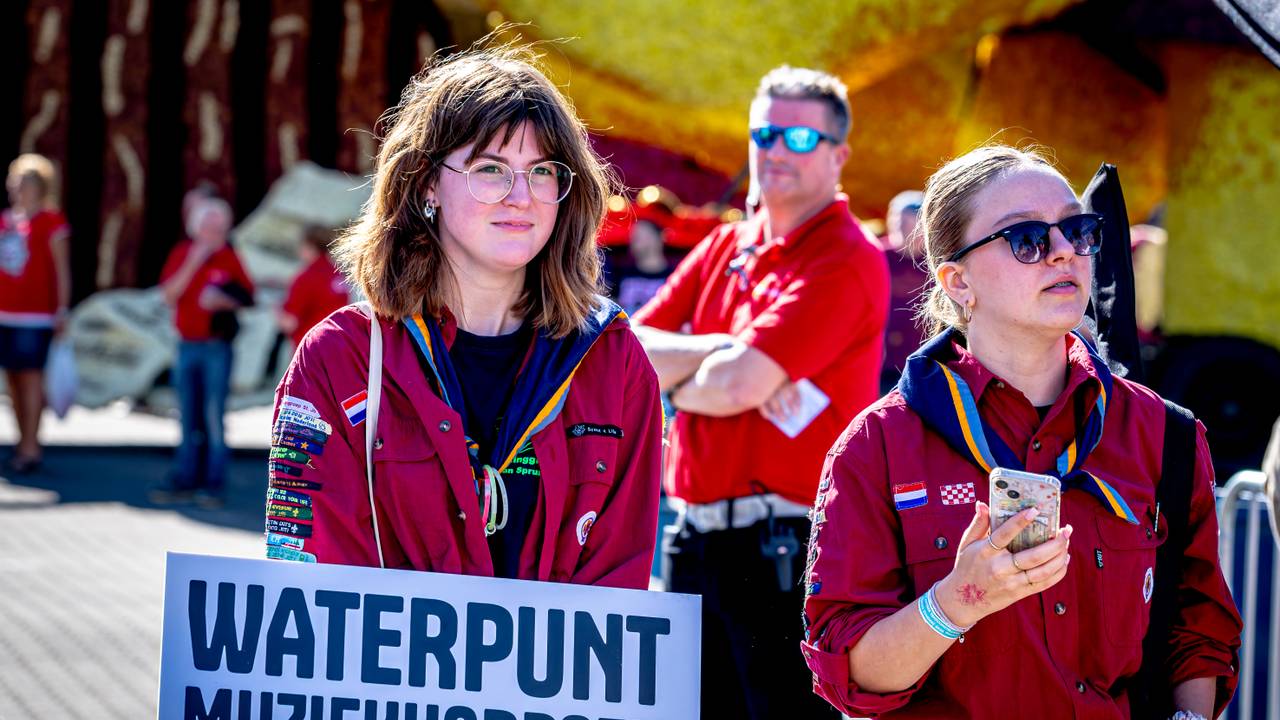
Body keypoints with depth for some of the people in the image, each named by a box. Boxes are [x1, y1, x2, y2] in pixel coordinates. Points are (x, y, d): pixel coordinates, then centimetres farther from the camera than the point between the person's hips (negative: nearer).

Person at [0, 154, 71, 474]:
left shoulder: (51, 221, -5)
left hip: (35, 314, -6)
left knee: (31, 374, -8)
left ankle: (31, 447, -7)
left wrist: (62, 310, -10)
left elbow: (62, 269, -6)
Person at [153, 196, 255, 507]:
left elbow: (246, 297, 3)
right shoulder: (182, 254, 6)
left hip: (217, 347, -4)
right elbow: (169, 294, -4)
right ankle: (185, 481, 16)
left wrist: (222, 301, -15)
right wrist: (193, 263, -12)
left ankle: (214, 485, -3)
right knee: (189, 419, 10)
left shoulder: (228, 257, 0)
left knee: (213, 418, -6)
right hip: (187, 345, 4)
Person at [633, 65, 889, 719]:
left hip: (788, 551, -8)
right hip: (697, 541, 8)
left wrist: (674, 378, 1)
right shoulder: (723, 248, 14)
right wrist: (718, 351, -11)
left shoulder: (847, 261, -10)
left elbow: (735, 387, -19)